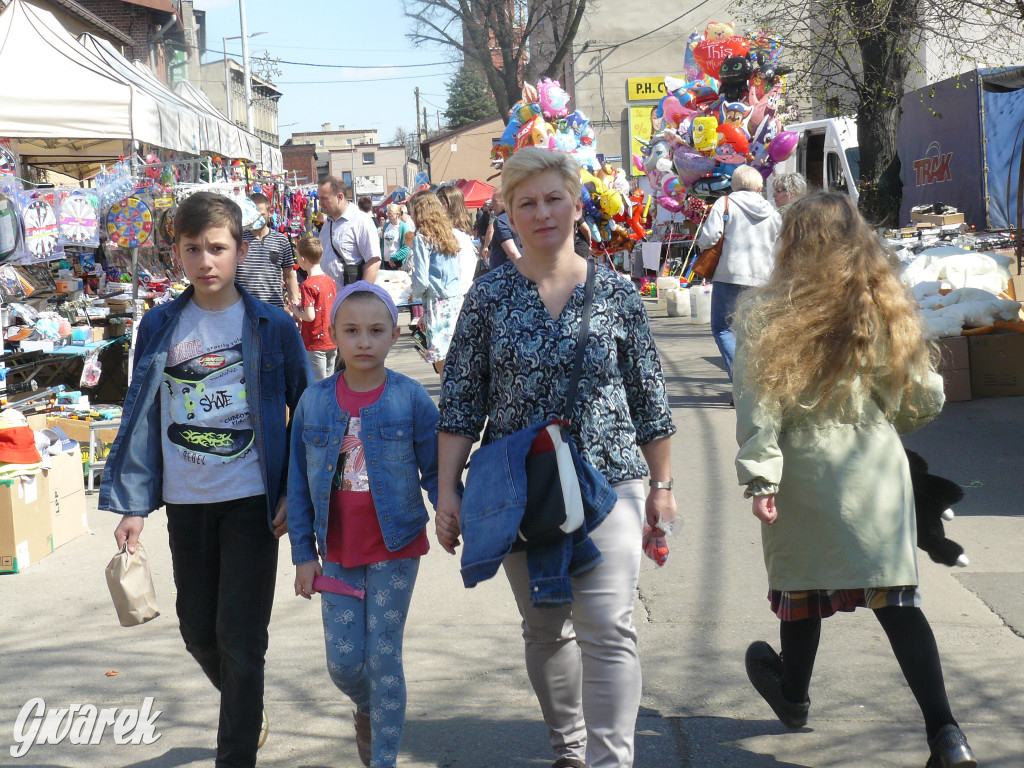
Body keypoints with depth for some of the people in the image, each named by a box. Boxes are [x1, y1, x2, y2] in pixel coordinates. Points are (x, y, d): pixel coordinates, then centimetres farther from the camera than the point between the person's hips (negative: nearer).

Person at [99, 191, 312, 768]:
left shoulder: (272, 325, -4)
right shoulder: (161, 326, 3)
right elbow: (141, 417, 5)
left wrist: (295, 494, -6)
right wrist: (131, 501, -1)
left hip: (251, 501, -3)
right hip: (186, 503, 4)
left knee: (240, 637, -3)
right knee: (199, 631, 15)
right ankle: (250, 714, 41)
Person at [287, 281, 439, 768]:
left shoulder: (411, 399, -6)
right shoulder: (314, 401, 0)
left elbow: (436, 470, -1)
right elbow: (299, 484, 5)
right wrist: (303, 552, 3)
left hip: (395, 549, -2)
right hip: (338, 552, 2)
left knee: (383, 656, 1)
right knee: (343, 661, 4)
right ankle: (366, 710, 38)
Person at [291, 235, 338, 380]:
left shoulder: (308, 285, -17)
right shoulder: (330, 281, 6)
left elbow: (310, 316, -21)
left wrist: (296, 311, -1)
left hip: (315, 344, -8)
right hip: (332, 342, 8)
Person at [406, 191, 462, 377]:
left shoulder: (422, 237, -9)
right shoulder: (449, 233, 11)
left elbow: (422, 279, -13)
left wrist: (416, 294, 8)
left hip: (438, 300, -7)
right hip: (457, 298, 7)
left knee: (439, 356, -3)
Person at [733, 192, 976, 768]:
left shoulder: (770, 314, -6)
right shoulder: (887, 309, 1)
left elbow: (760, 406, -11)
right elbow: (926, 399, 6)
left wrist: (760, 479, -10)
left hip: (804, 472, -1)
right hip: (877, 468, 2)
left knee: (803, 589, 17)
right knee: (896, 597, 1)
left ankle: (794, 696, 41)